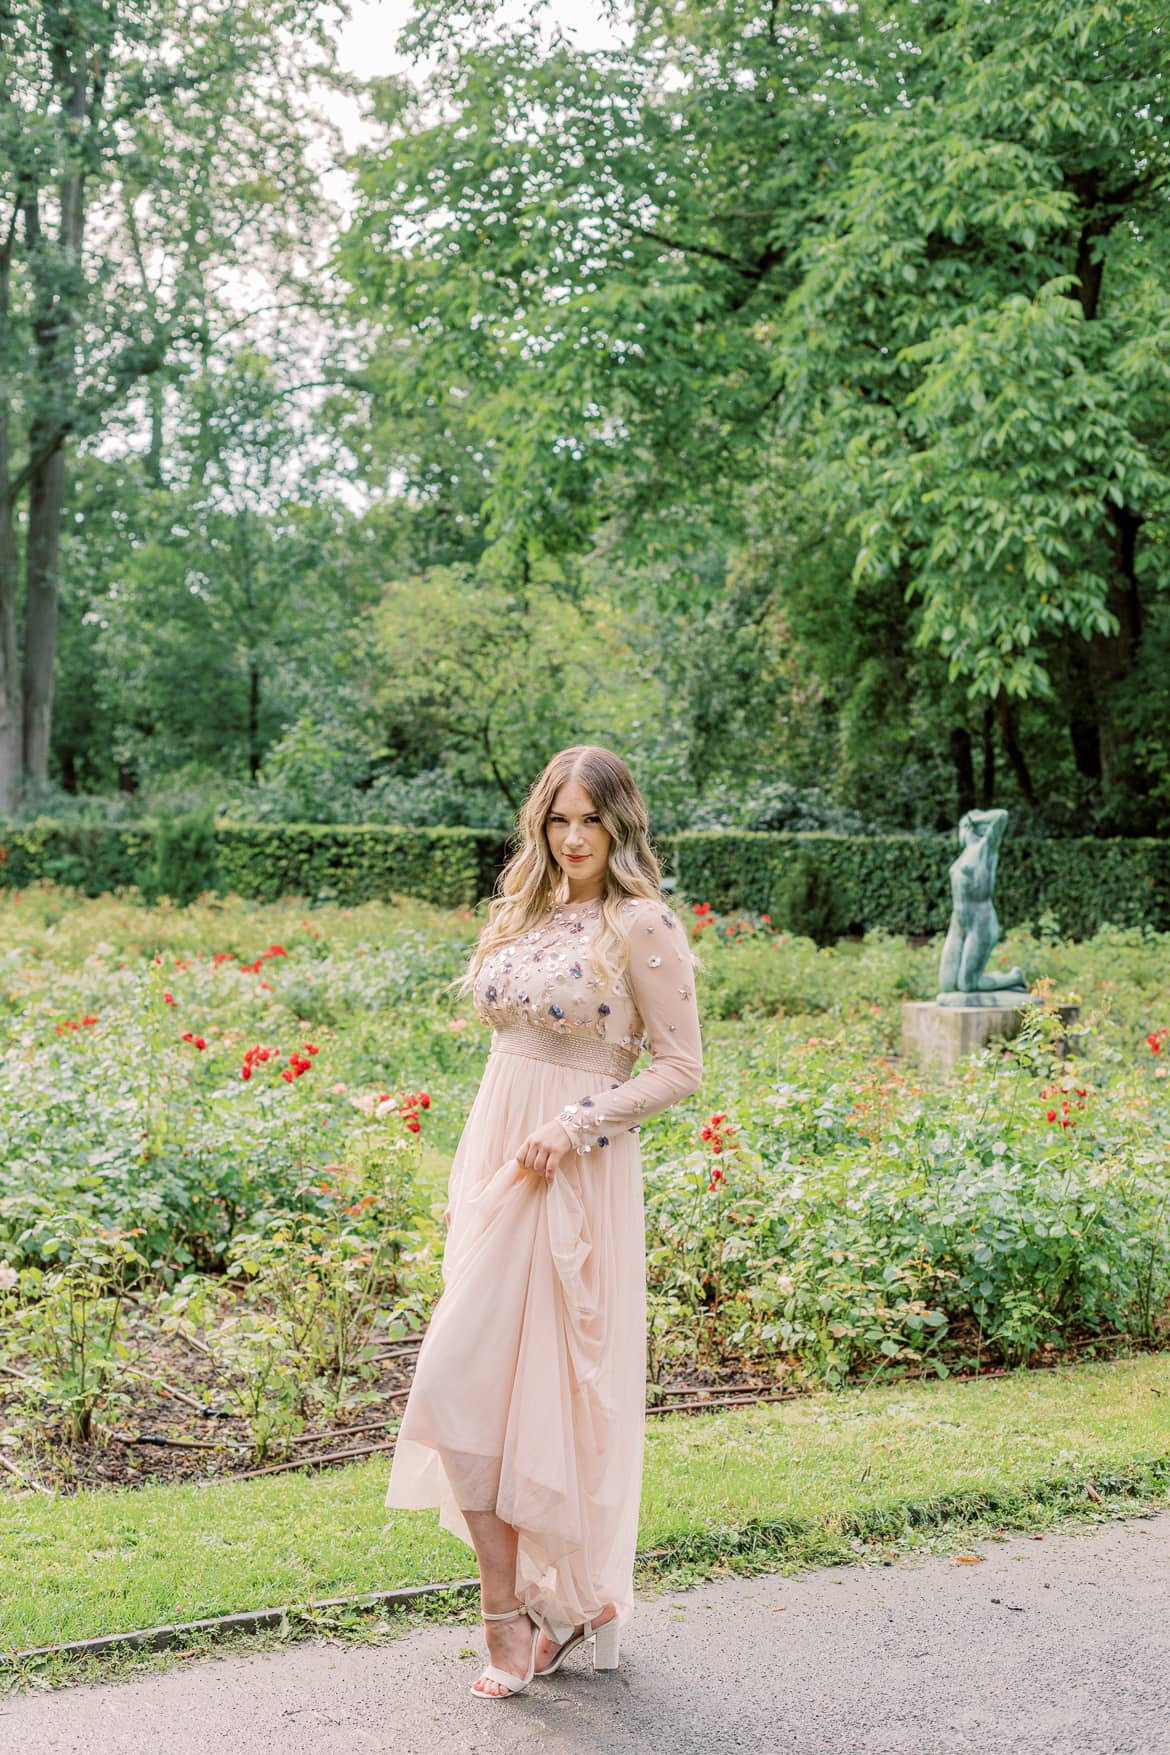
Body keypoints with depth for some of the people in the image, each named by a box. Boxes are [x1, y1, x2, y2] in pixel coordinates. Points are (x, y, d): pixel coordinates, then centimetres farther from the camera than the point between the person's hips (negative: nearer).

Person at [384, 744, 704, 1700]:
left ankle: (576, 1599, 13)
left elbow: (680, 1067, -9)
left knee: (548, 1384, -6)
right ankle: (514, 1609, 14)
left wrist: (574, 1126, -18)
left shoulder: (641, 927, -10)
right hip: (494, 1163, 7)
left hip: (577, 1179, -7)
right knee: (467, 1385, 4)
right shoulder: (524, 912, 12)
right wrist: (479, 1175, 18)